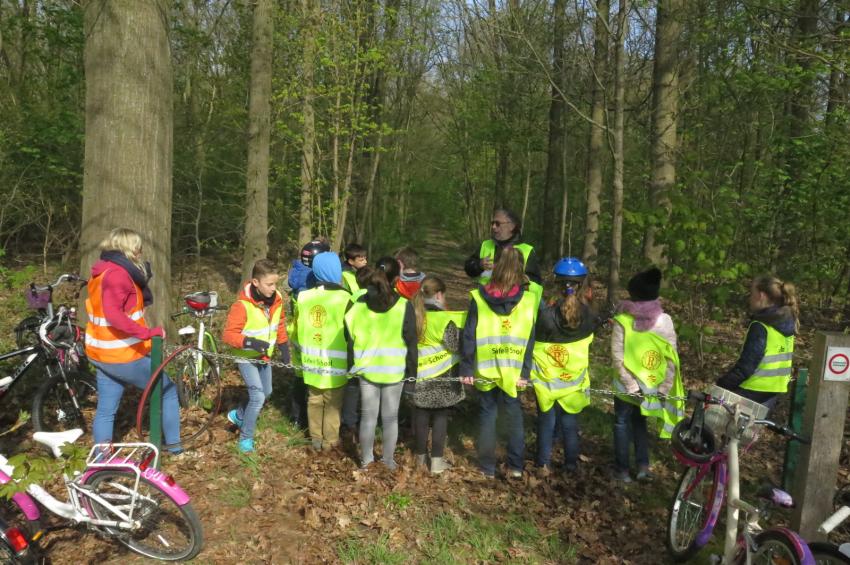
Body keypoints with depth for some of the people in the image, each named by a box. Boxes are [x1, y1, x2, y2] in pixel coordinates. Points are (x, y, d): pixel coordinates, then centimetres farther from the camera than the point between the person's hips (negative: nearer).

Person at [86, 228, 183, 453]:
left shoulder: (103, 270, 11)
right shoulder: (118, 273, -21)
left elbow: (142, 300, 12)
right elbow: (113, 314, -33)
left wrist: (142, 273, 5)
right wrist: (147, 332, -34)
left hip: (101, 355, 9)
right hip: (124, 356, -9)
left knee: (105, 410, 13)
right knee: (168, 391, 9)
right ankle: (174, 445, 18)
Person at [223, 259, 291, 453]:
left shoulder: (276, 298, -10)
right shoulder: (242, 305, -29)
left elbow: (280, 323, 7)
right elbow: (229, 334, -26)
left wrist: (283, 346, 4)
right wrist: (250, 342, -39)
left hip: (264, 356, 7)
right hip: (246, 357, -7)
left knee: (266, 392, 19)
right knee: (258, 396, -14)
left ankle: (238, 415, 44)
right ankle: (245, 438, 5)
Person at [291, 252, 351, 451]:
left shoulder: (303, 297, -2)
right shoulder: (344, 299, -16)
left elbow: (296, 330, 7)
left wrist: (299, 357, 19)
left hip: (311, 362, 4)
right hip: (336, 364, -4)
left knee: (314, 400, 19)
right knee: (333, 403, 12)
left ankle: (316, 438, 30)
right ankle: (330, 440, 23)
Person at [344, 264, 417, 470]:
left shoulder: (357, 307, -3)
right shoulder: (403, 307, -10)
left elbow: (350, 340, 3)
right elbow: (411, 342, -8)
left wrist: (352, 367, 12)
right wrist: (412, 371, 1)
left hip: (367, 370, 2)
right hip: (394, 372, -2)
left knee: (368, 416, 14)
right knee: (390, 417, 11)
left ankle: (366, 459, 25)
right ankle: (389, 460, 21)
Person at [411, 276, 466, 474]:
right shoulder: (443, 317, -17)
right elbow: (455, 345, -15)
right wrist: (458, 329, -1)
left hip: (419, 373, 5)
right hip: (441, 374, -5)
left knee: (421, 413, 15)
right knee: (440, 415, 6)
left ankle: (421, 455, 26)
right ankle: (437, 460, 9)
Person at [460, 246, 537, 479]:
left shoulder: (479, 298, -7)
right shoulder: (527, 300, -5)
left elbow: (468, 336, -6)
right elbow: (529, 340, -4)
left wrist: (466, 368, 0)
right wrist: (525, 372, 0)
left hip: (485, 369, 0)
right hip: (513, 370, 1)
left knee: (487, 414, 12)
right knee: (514, 413, 17)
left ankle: (488, 467, 19)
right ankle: (515, 465, 21)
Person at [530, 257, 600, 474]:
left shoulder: (546, 314, -24)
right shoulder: (588, 316, -16)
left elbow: (536, 340, -11)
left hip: (546, 379, -2)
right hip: (574, 380, 2)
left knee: (546, 421, 15)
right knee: (570, 423, 19)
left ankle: (544, 463, 25)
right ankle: (571, 464, 29)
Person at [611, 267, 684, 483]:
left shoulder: (623, 320, -16)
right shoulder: (665, 320, -7)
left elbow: (618, 357, -18)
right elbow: (672, 358, -7)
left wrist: (631, 385, -13)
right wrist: (665, 387, -2)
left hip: (627, 385, -3)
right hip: (652, 386, 3)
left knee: (622, 423, 15)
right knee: (639, 422, 24)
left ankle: (622, 470, 20)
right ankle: (643, 466, 20)